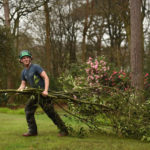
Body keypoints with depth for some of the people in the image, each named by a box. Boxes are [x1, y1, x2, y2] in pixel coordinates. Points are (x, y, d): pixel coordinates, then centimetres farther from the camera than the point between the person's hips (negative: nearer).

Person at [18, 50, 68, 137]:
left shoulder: (35, 67, -11)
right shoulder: (24, 72, 12)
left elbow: (46, 77, -18)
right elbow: (23, 84, 16)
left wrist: (46, 90, -29)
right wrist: (19, 90, -7)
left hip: (43, 93, -8)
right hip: (35, 94, 8)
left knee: (51, 112, -11)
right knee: (28, 110, 5)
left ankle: (64, 130, -6)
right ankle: (33, 130, 13)